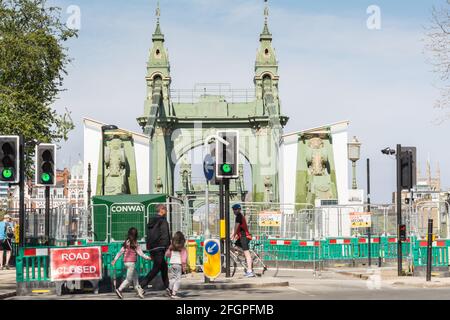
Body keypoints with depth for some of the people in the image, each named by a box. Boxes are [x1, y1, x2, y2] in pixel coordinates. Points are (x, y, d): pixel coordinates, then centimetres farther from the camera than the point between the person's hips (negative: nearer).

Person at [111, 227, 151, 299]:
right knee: (129, 279, 1)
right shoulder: (135, 243, -12)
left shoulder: (126, 242, 6)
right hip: (131, 262, -7)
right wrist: (147, 257, 5)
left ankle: (139, 291, 15)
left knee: (135, 277, 13)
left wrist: (115, 259, 12)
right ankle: (119, 290, -3)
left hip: (126, 262, 7)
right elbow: (140, 253, -8)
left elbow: (120, 252, 8)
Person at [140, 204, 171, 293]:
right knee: (156, 269, -6)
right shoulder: (163, 220, -9)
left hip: (152, 248, 9)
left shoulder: (151, 221, 17)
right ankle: (141, 285, -12)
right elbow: (165, 235, -18)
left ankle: (167, 287, 15)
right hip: (159, 247, -9)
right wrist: (168, 248, -18)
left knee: (164, 267, 14)